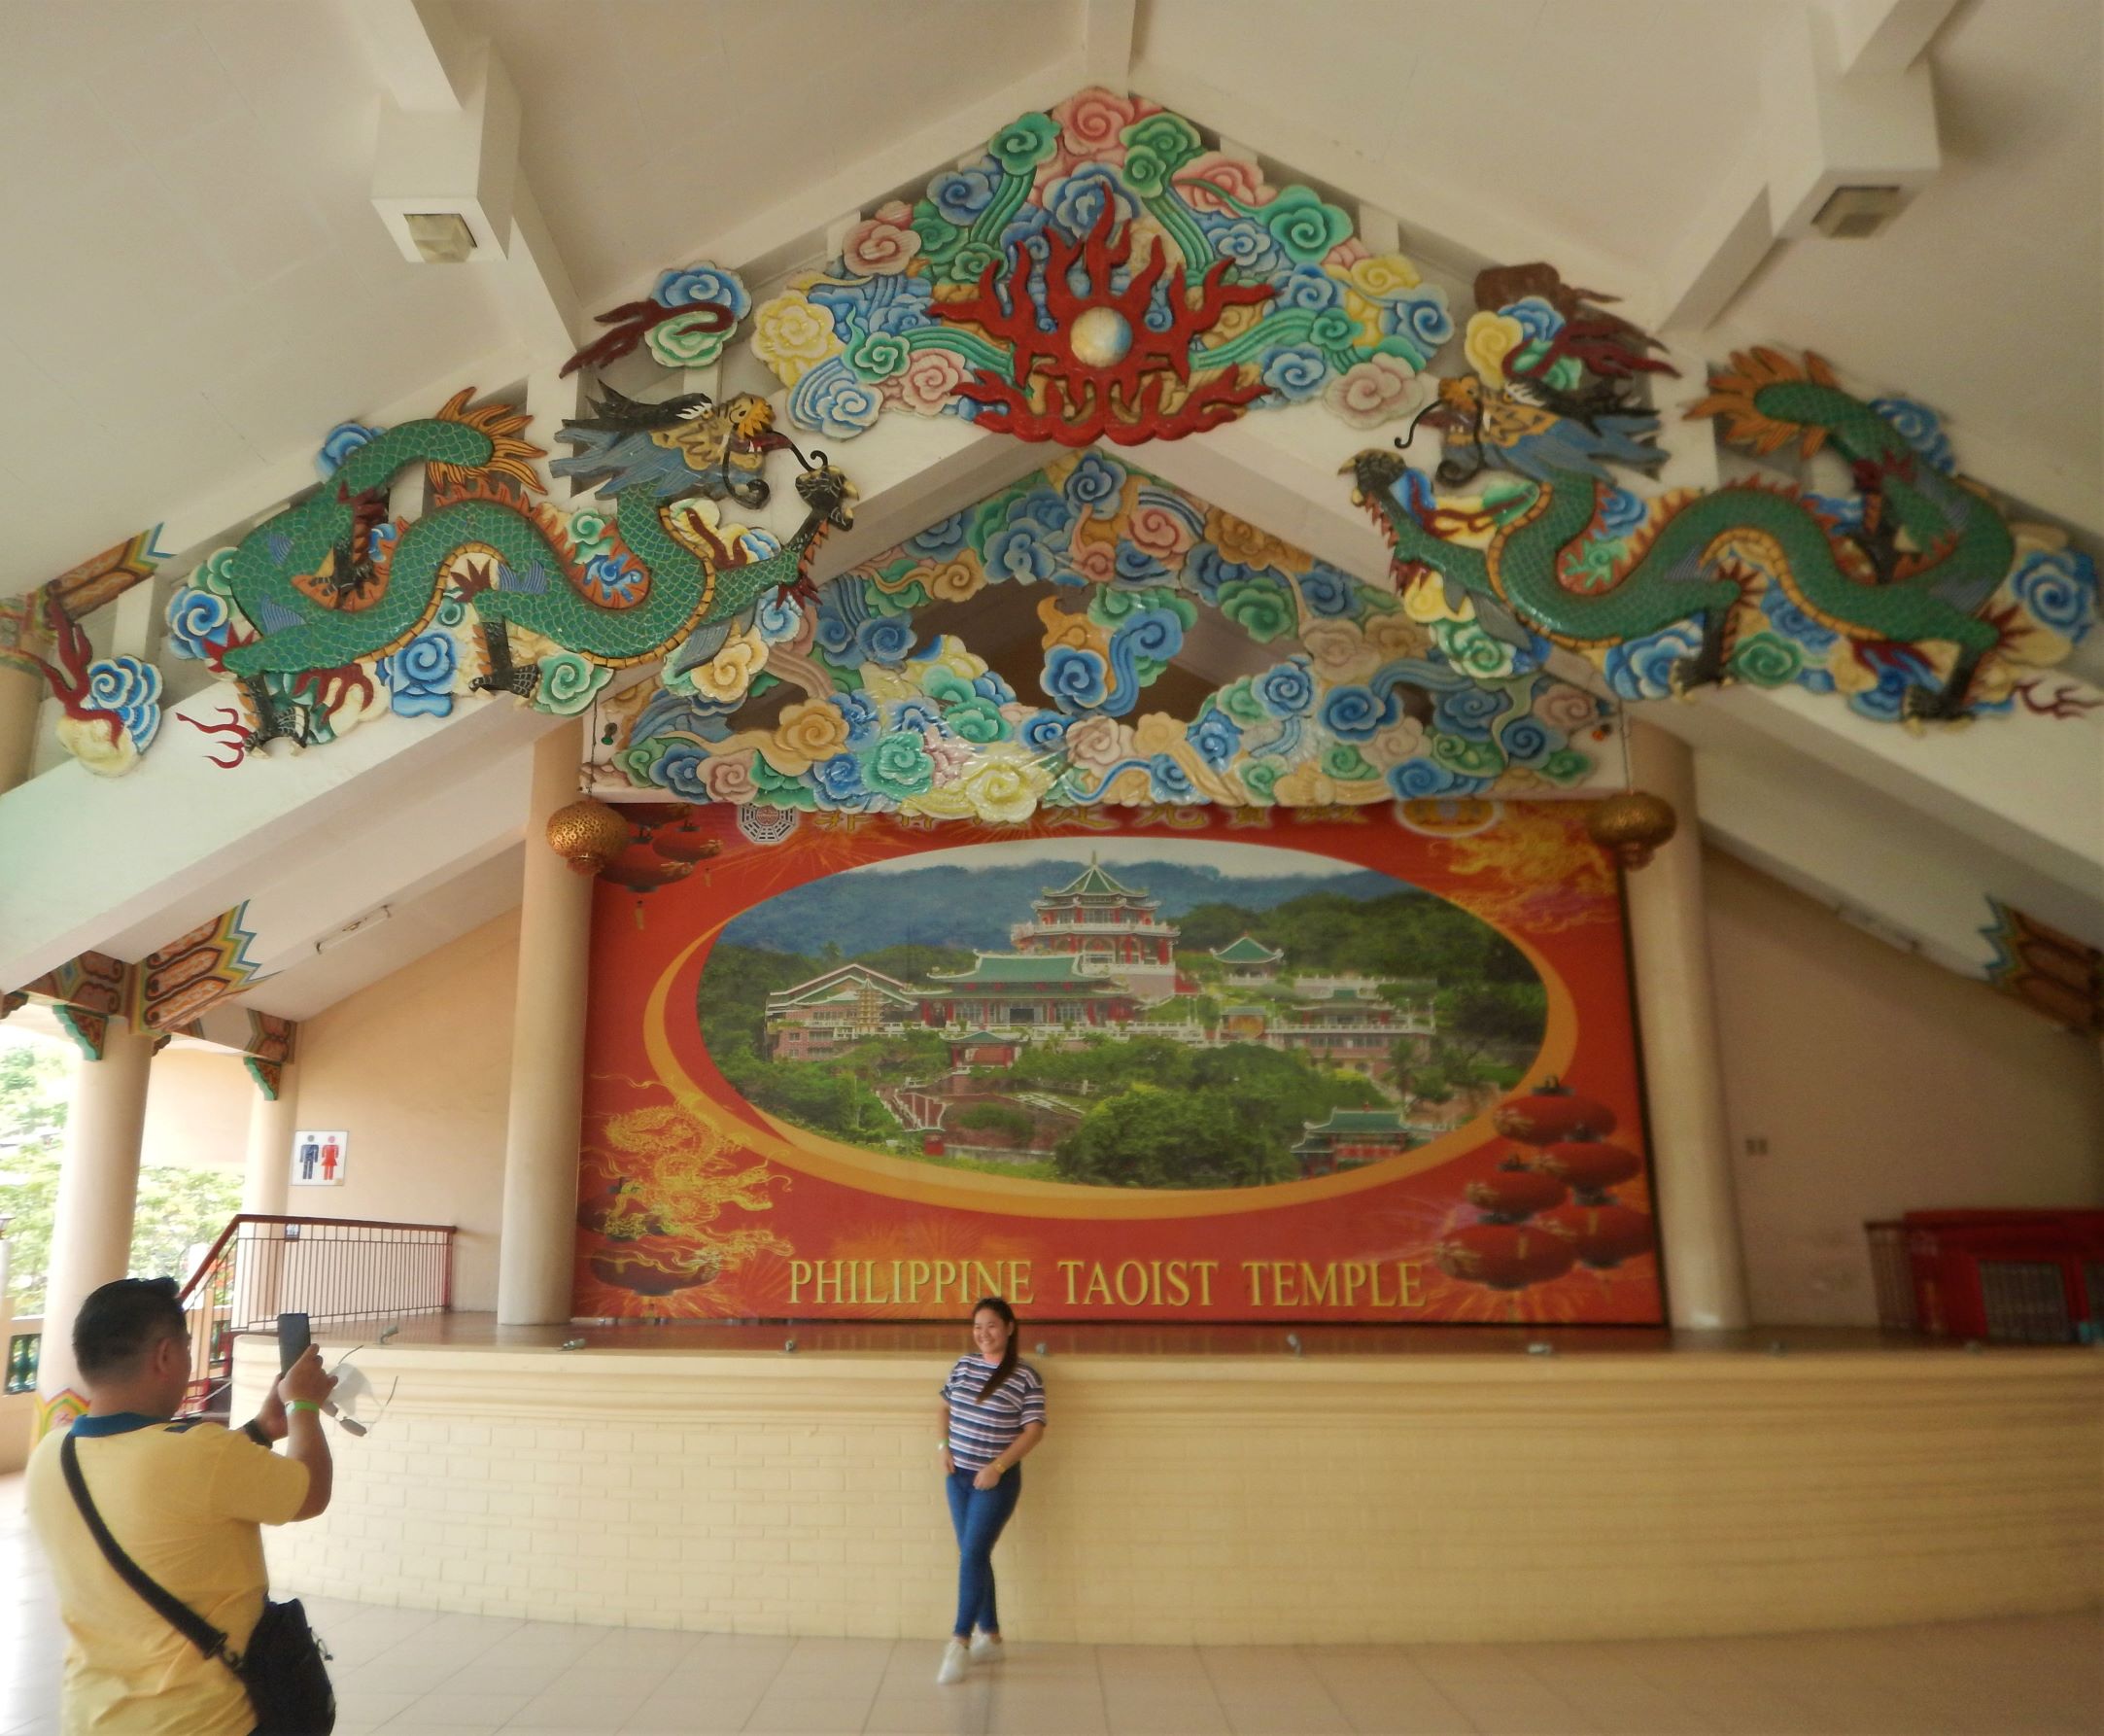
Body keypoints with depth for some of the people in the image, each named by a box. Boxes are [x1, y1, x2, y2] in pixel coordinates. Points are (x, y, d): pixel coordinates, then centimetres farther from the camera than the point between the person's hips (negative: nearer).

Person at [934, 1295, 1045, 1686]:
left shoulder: (1025, 1377, -13)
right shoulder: (963, 1365, 3)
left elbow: (1034, 1430, -13)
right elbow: (946, 1406, 17)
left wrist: (997, 1467, -19)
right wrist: (944, 1446, 2)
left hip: (997, 1481, -6)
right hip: (958, 1476, 6)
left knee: (972, 1555, -10)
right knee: (973, 1556, 12)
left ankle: (961, 1641, -1)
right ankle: (990, 1637, 24)